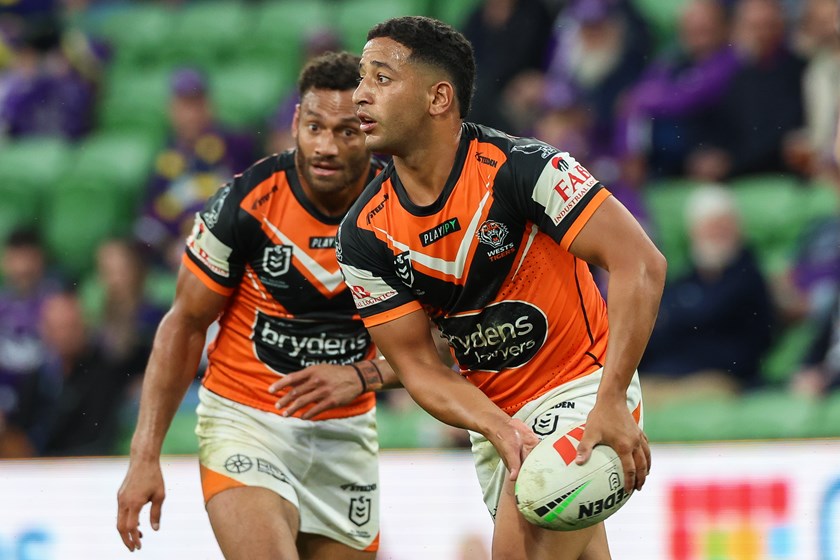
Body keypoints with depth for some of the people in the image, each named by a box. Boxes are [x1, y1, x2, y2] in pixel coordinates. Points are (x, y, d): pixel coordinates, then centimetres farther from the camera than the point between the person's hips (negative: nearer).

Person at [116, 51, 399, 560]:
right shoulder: (245, 204, -15)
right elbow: (185, 325, -5)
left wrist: (363, 376, -18)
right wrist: (146, 455, -8)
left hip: (346, 433, 4)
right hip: (245, 420, -4)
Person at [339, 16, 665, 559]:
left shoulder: (517, 167, -21)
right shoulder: (364, 234, -6)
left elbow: (640, 264, -25)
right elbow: (418, 365, -4)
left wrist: (610, 405, -33)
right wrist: (500, 429, -23)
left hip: (585, 390, -6)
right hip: (495, 415, 6)